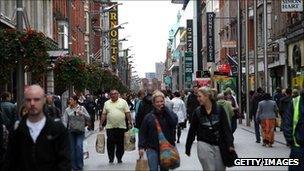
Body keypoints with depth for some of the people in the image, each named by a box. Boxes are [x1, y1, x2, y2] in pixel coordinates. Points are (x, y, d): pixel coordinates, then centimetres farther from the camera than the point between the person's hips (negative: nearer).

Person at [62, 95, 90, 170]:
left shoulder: (81, 108, 4)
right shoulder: (67, 110, 6)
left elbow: (88, 117, 5)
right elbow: (64, 120, -1)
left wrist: (82, 113, -12)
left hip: (80, 130, -2)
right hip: (71, 131, 2)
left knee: (79, 146, -12)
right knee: (72, 148, 4)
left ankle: (80, 165, 0)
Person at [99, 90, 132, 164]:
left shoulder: (123, 102, 4)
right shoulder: (107, 103, 11)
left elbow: (127, 113, 2)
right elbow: (104, 114, 11)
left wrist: (130, 123, -5)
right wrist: (101, 124, 7)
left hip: (121, 126, -1)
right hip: (110, 127, 1)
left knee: (120, 144, 4)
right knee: (110, 144, -1)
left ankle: (119, 158, 16)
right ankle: (111, 159, 10)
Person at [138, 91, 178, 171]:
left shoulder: (169, 113, 3)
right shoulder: (149, 117, 0)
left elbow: (174, 122, -19)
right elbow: (142, 133, 2)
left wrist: (165, 109, -15)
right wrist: (141, 147, -7)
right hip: (152, 149, -1)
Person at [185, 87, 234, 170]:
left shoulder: (219, 109, -3)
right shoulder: (197, 112, -1)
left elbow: (226, 127, -4)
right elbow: (192, 130, 5)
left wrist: (230, 144, -12)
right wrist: (188, 147, 7)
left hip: (219, 145, 1)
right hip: (204, 145, -1)